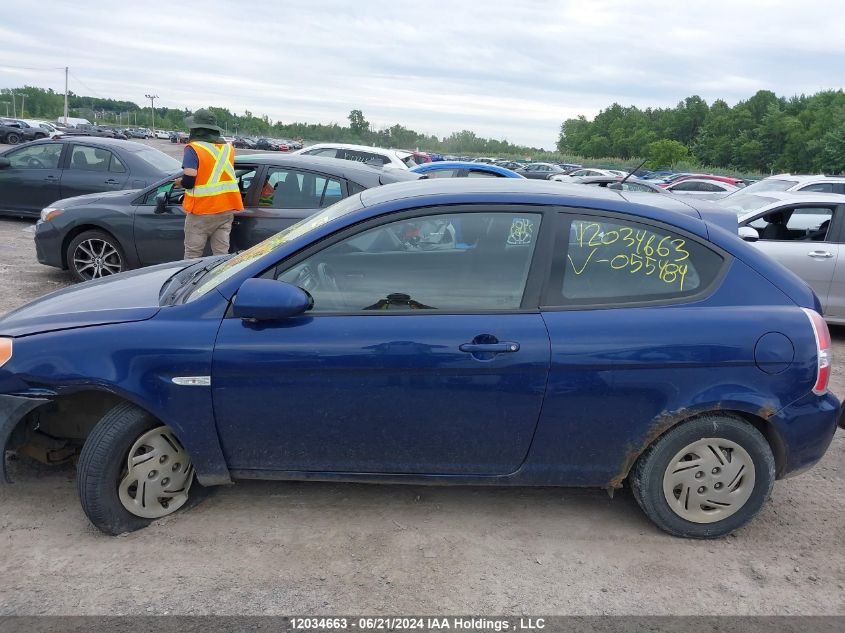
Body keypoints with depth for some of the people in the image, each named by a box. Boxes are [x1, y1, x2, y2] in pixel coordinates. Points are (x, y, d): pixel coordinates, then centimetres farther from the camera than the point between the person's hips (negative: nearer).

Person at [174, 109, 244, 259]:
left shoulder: (193, 149, -11)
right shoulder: (228, 148, 7)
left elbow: (188, 181, -18)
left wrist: (179, 182, 4)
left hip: (201, 212, -5)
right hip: (226, 209, 5)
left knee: (192, 256, 7)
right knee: (222, 254, 7)